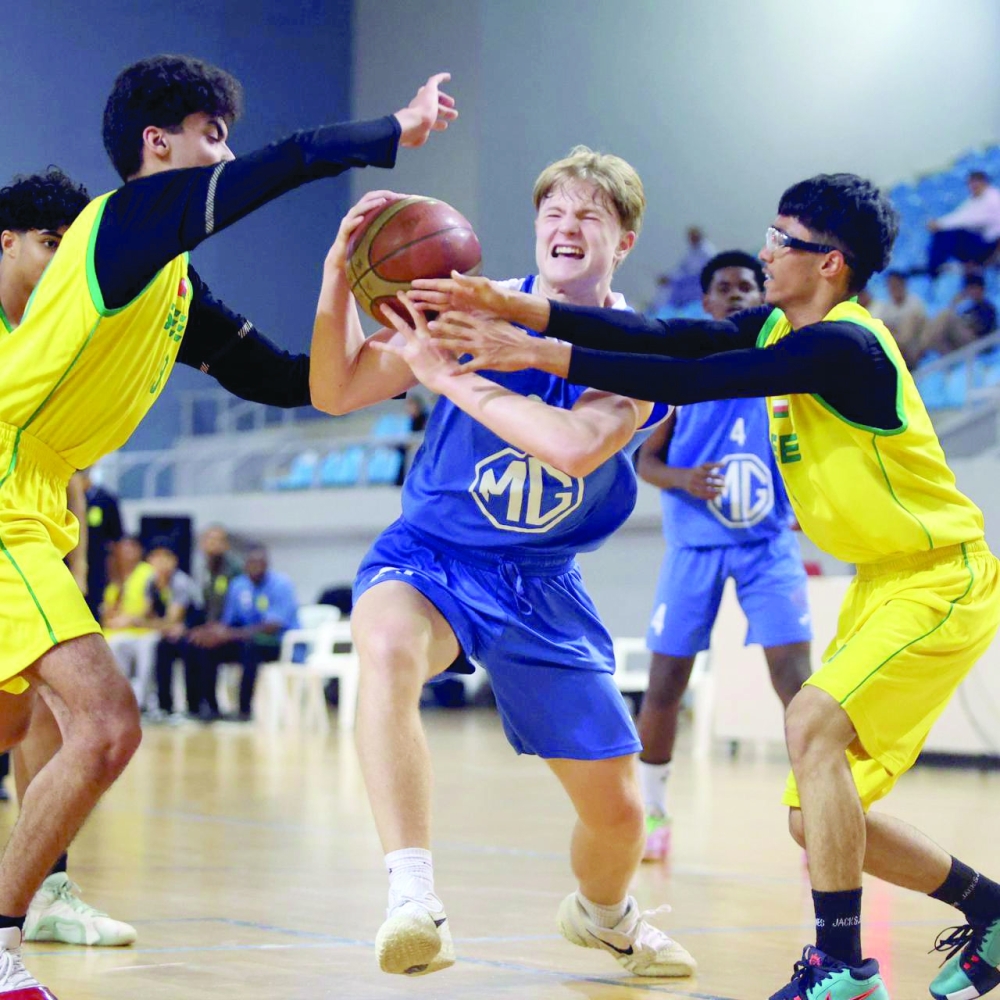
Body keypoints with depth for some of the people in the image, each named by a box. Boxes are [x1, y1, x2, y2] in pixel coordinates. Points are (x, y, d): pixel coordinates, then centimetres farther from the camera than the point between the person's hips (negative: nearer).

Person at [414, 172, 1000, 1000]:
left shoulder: (841, 346, -22)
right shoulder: (776, 329, 5)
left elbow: (690, 381, -28)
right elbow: (666, 338, -7)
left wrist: (543, 355, -26)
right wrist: (517, 307, -15)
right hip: (882, 582, 10)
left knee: (812, 722, -27)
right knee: (820, 823, 6)